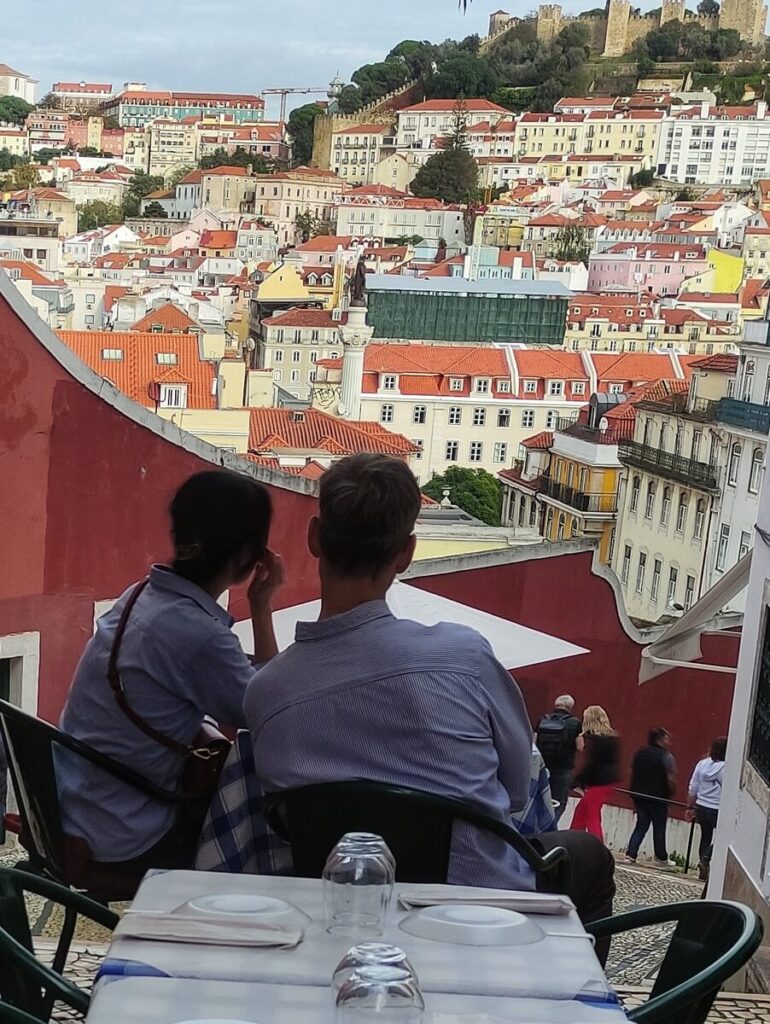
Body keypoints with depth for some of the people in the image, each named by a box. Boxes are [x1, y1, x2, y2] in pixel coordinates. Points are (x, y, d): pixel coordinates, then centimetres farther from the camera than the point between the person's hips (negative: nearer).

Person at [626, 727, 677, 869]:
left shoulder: (640, 752, 7)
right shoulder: (666, 757, -12)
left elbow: (632, 772, 12)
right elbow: (671, 779, -17)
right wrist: (671, 793, -1)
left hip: (639, 795, 5)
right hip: (658, 798, -5)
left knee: (641, 825, 12)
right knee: (659, 828, 9)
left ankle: (631, 854, 2)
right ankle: (661, 858, 22)